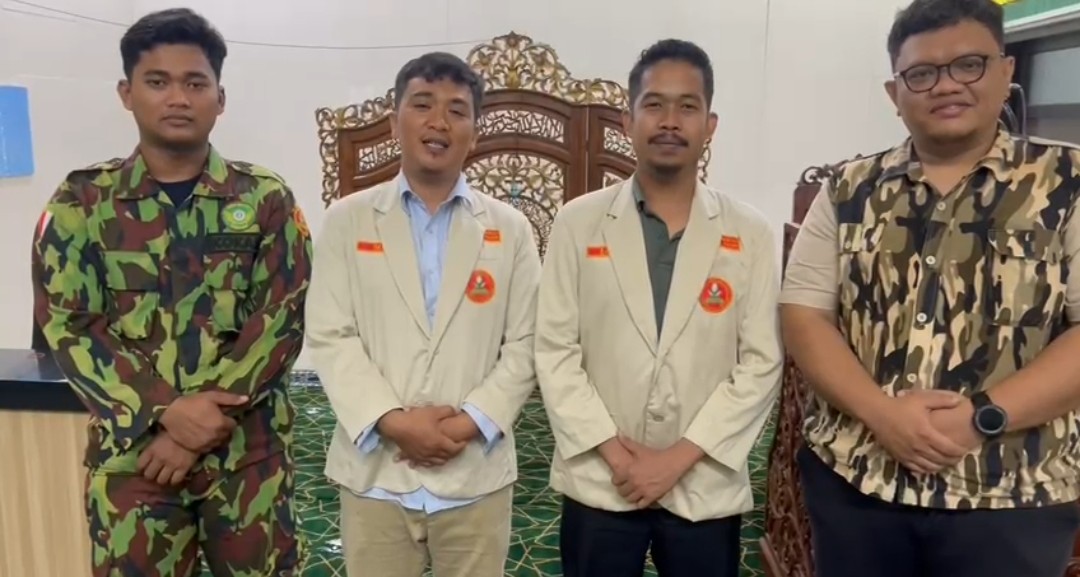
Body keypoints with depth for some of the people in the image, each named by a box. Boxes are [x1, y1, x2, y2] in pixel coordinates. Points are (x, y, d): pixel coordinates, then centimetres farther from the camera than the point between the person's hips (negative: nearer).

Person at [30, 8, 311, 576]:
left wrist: (206, 421, -13)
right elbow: (66, 325, -3)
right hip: (131, 451, 0)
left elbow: (283, 315, -5)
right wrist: (166, 413, -15)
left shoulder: (265, 197, 1)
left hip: (250, 450, 0)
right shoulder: (81, 201, 2)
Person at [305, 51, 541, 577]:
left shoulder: (510, 229, 7)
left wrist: (469, 423, -11)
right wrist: (393, 421, -13)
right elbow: (329, 337, -2)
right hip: (376, 471, 0)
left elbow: (524, 345, 2)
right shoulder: (347, 220, 4)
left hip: (476, 472, 1)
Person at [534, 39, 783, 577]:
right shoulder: (577, 223, -1)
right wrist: (613, 452, -10)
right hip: (599, 485, 0)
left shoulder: (750, 234, 0)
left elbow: (761, 363, -3)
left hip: (705, 488, 1)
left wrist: (680, 456, -10)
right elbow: (555, 351, -3)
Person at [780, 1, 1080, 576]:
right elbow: (804, 314, -1)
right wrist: (883, 414, -14)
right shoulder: (848, 190, 4)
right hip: (853, 478, 2)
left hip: (1012, 495, -1)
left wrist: (983, 416, -18)